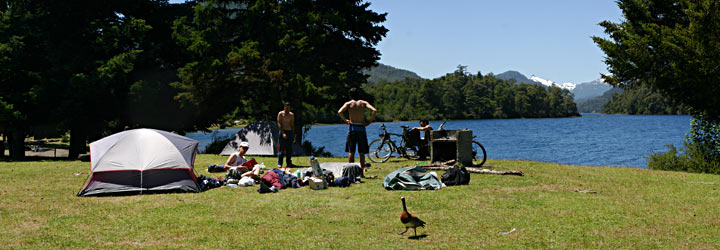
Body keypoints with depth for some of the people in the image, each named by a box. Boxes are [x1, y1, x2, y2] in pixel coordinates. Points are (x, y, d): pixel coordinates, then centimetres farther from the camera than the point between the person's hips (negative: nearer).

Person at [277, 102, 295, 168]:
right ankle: (279, 163, -3)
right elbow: (279, 124, -7)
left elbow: (292, 124, 14)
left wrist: (292, 133, 6)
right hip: (282, 132, -4)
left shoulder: (291, 115, 12)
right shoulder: (280, 114, 0)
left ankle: (289, 163, 11)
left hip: (289, 132, 4)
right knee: (281, 148, -6)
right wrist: (283, 133, -17)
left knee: (289, 149, 5)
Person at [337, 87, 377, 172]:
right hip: (361, 129, 1)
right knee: (362, 152, 8)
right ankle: (362, 169, 7)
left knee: (351, 151, 4)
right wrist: (370, 121, -2)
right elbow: (374, 110, -11)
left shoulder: (348, 103, 2)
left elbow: (339, 112, -15)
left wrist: (345, 120, -2)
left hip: (352, 128, -1)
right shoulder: (363, 103, 4)